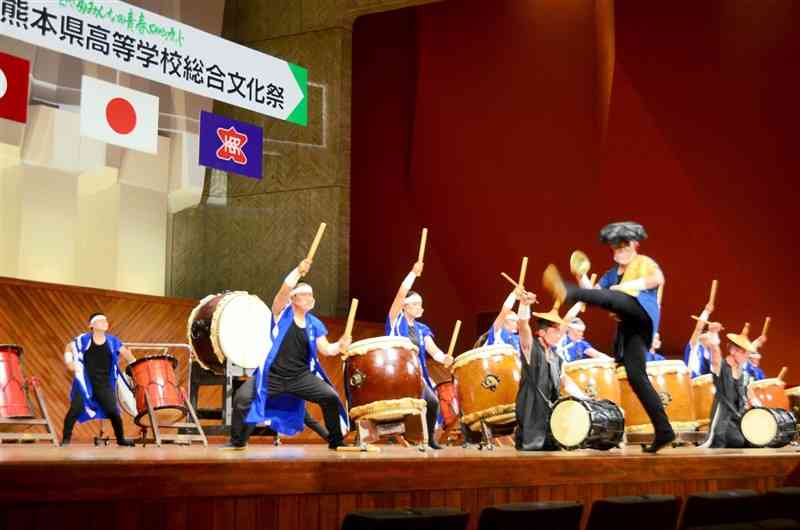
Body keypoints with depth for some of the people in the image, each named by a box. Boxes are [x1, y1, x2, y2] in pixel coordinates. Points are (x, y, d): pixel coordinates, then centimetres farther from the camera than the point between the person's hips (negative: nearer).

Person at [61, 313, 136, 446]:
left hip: (104, 384, 2)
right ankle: (66, 438, 4)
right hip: (84, 382, -2)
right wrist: (69, 361, -8)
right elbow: (69, 348, 8)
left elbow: (125, 353, 12)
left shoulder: (112, 341, 2)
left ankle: (121, 439, 17)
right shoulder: (83, 339, -4)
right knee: (76, 408, -11)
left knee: (113, 411, -1)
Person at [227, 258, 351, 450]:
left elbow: (325, 349, 5)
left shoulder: (315, 324, 7)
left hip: (301, 377, 3)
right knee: (243, 398, -19)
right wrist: (298, 271, -31)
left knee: (331, 397, -11)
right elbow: (285, 289, -20)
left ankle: (336, 441, 9)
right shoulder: (282, 313, -2)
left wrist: (340, 346, -15)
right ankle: (238, 441, 4)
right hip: (271, 375, -3)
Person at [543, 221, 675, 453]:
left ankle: (566, 292, -59)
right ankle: (663, 431, -1)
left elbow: (658, 279, -10)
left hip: (641, 308, -7)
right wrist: (581, 276, 2)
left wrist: (629, 285, -11)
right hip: (628, 325, 7)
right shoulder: (614, 272, 30)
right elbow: (594, 291, 18)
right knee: (636, 377, -2)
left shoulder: (644, 262, 11)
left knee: (608, 298, -31)